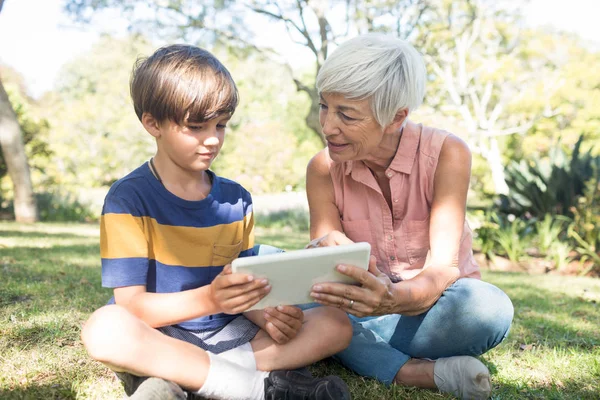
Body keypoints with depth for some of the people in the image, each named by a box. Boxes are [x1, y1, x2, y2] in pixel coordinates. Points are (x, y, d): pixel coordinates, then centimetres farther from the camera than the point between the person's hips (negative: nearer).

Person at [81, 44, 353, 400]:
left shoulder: (237, 200, 6)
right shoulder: (129, 198, -9)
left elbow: (244, 289, 7)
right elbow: (132, 304, -15)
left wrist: (268, 316, -17)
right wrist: (208, 299, -33)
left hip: (227, 336, 5)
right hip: (160, 343, -4)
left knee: (336, 324, -10)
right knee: (105, 329, -36)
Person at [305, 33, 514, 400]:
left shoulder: (446, 154, -18)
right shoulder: (323, 169, -9)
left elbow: (443, 267, -27)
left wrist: (395, 299, -50)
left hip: (434, 305, -2)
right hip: (366, 307, 3)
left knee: (488, 307, -37)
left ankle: (365, 353, -17)